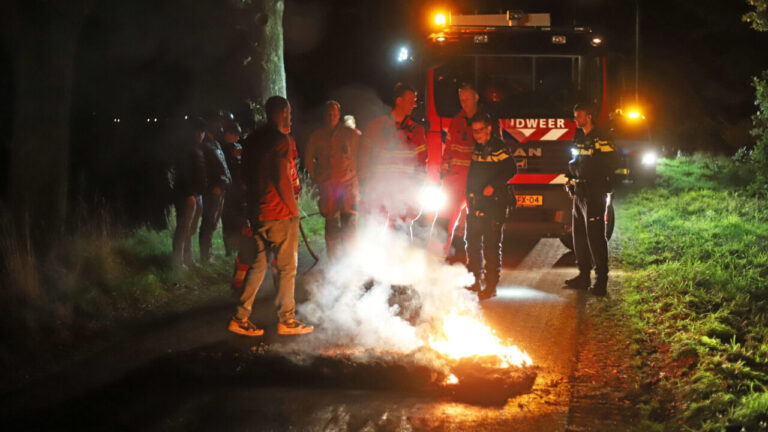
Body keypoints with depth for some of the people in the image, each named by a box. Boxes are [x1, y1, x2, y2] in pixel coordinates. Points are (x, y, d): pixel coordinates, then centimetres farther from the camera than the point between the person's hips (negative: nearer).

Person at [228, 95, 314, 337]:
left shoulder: (252, 140, 12)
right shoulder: (281, 140, -13)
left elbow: (245, 177, 15)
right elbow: (282, 180, -18)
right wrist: (293, 207, -6)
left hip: (256, 212, 7)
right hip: (280, 213, -7)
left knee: (257, 266, 12)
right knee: (286, 267, 2)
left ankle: (240, 318, 9)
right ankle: (287, 320, 7)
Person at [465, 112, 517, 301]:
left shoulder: (499, 148, -8)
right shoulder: (477, 148, 14)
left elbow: (511, 170, -18)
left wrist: (493, 185, -25)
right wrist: (469, 194, 13)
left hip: (495, 202, -8)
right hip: (476, 202, 8)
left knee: (492, 244, -7)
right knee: (472, 241, 10)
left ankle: (491, 285, -4)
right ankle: (475, 280, 20)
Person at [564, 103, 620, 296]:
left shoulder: (599, 138, -12)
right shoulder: (579, 138, 15)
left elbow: (612, 161, -20)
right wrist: (572, 179, 9)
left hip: (594, 194, -9)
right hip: (580, 193, 9)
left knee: (595, 236, -9)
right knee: (579, 235, 13)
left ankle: (601, 280, -6)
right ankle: (584, 276, 22)